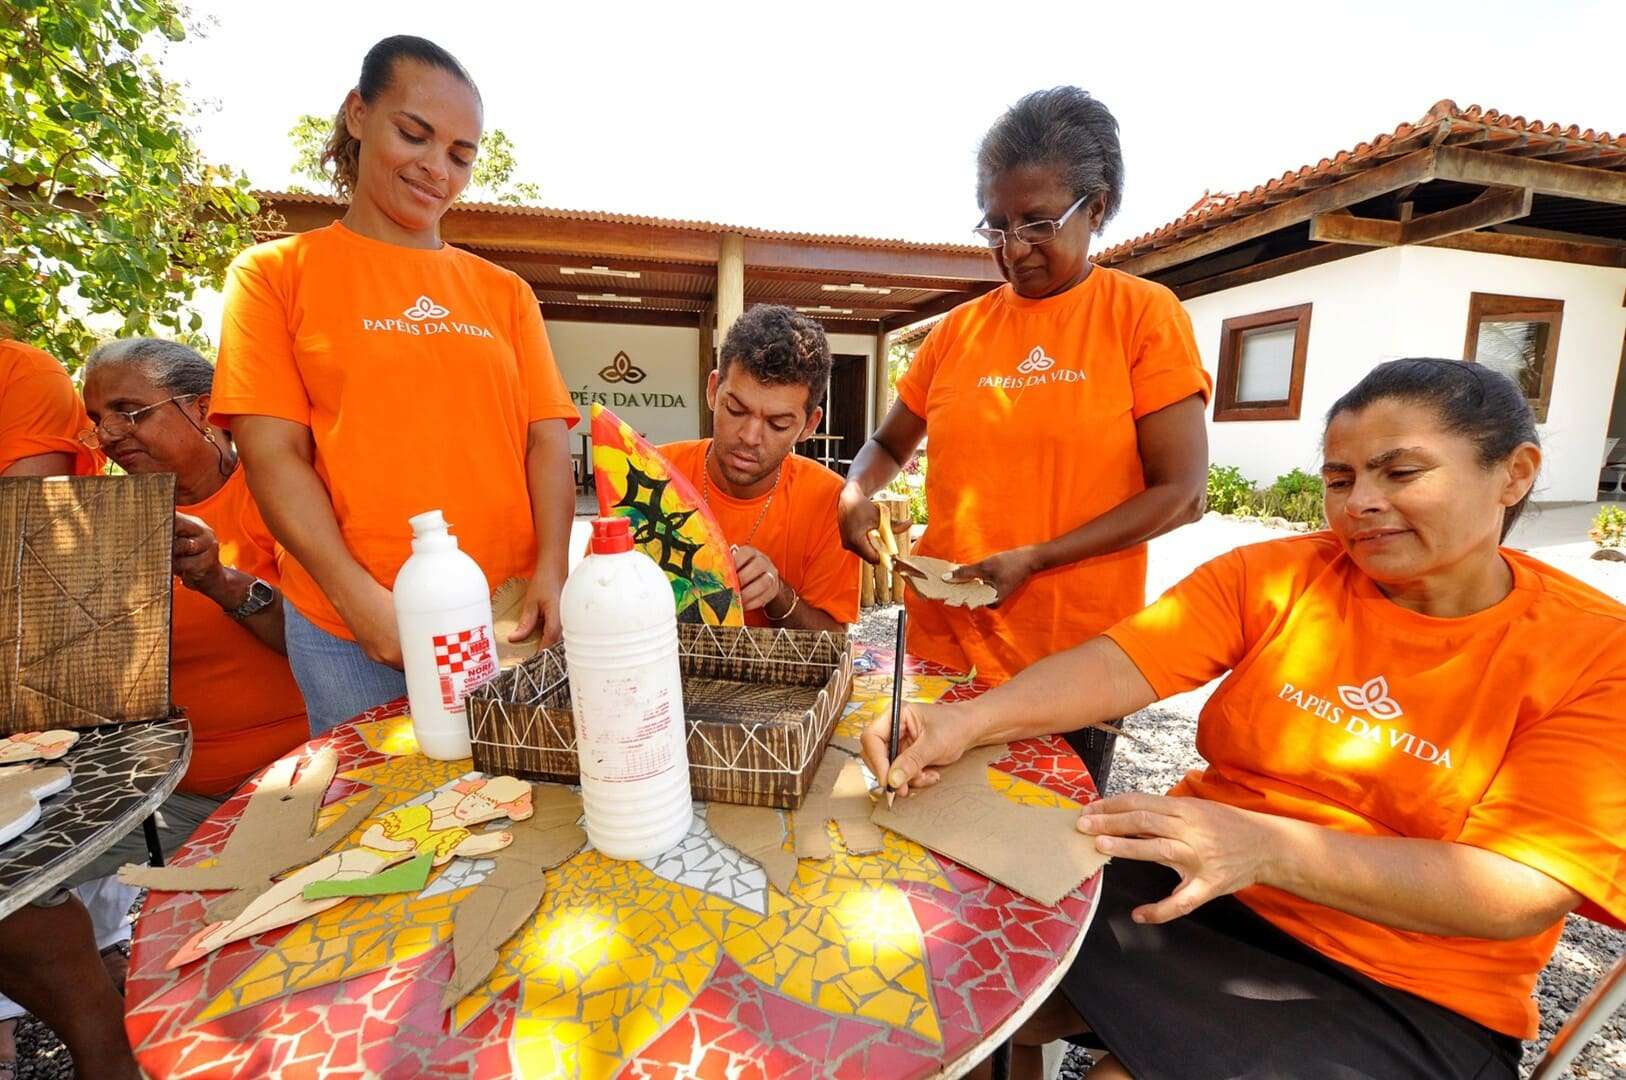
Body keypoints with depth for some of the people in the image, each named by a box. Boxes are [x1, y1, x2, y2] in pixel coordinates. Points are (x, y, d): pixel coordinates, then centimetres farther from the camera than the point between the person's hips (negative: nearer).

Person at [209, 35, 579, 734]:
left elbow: (547, 439, 3)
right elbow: (272, 454, -2)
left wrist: (552, 569, -11)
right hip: (351, 633, -1)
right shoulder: (274, 274, 6)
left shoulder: (503, 292, 11)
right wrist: (362, 599, -15)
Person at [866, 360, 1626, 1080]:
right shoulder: (1274, 576, -3)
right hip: (1192, 885, 3)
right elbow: (1119, 665, -15)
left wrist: (1267, 847, -34)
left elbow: (1522, 893, -17)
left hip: (1399, 994, -1)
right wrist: (968, 721, -32)